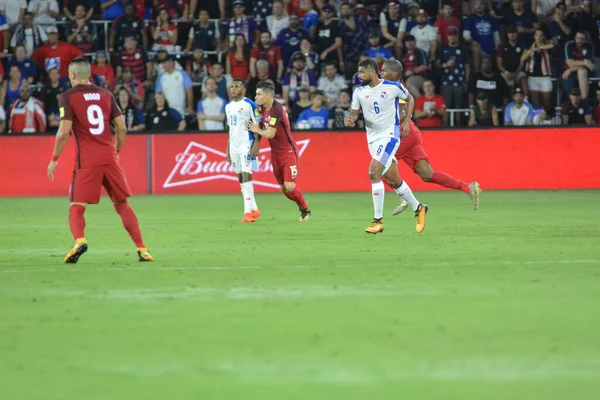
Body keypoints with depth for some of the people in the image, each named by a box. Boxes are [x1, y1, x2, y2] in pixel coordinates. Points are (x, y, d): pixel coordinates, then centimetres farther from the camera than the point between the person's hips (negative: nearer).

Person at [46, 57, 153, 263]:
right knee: (122, 204, 13)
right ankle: (141, 248, 7)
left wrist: (54, 159, -1)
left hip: (86, 160, -4)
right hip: (109, 157, 4)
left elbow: (64, 131, -9)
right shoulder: (106, 95, 12)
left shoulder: (68, 97, 0)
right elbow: (122, 128, 9)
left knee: (76, 208, 0)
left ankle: (79, 240, -28)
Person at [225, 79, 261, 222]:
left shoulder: (250, 105, -8)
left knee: (246, 175, -15)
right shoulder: (228, 106, 15)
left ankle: (248, 211, -17)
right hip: (234, 146, 8)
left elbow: (257, 126, -9)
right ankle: (254, 210, 16)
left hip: (246, 145, -8)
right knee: (241, 178, 9)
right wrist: (228, 149, 19)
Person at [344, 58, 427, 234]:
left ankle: (378, 220, -17)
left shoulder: (393, 87, -9)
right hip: (373, 139, 6)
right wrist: (349, 119, -16)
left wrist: (406, 121, -1)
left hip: (390, 136, -6)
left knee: (373, 172, -21)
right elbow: (354, 113, 7)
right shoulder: (359, 92, 2)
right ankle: (418, 209, 31)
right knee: (393, 180, 10)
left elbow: (410, 99, 8)